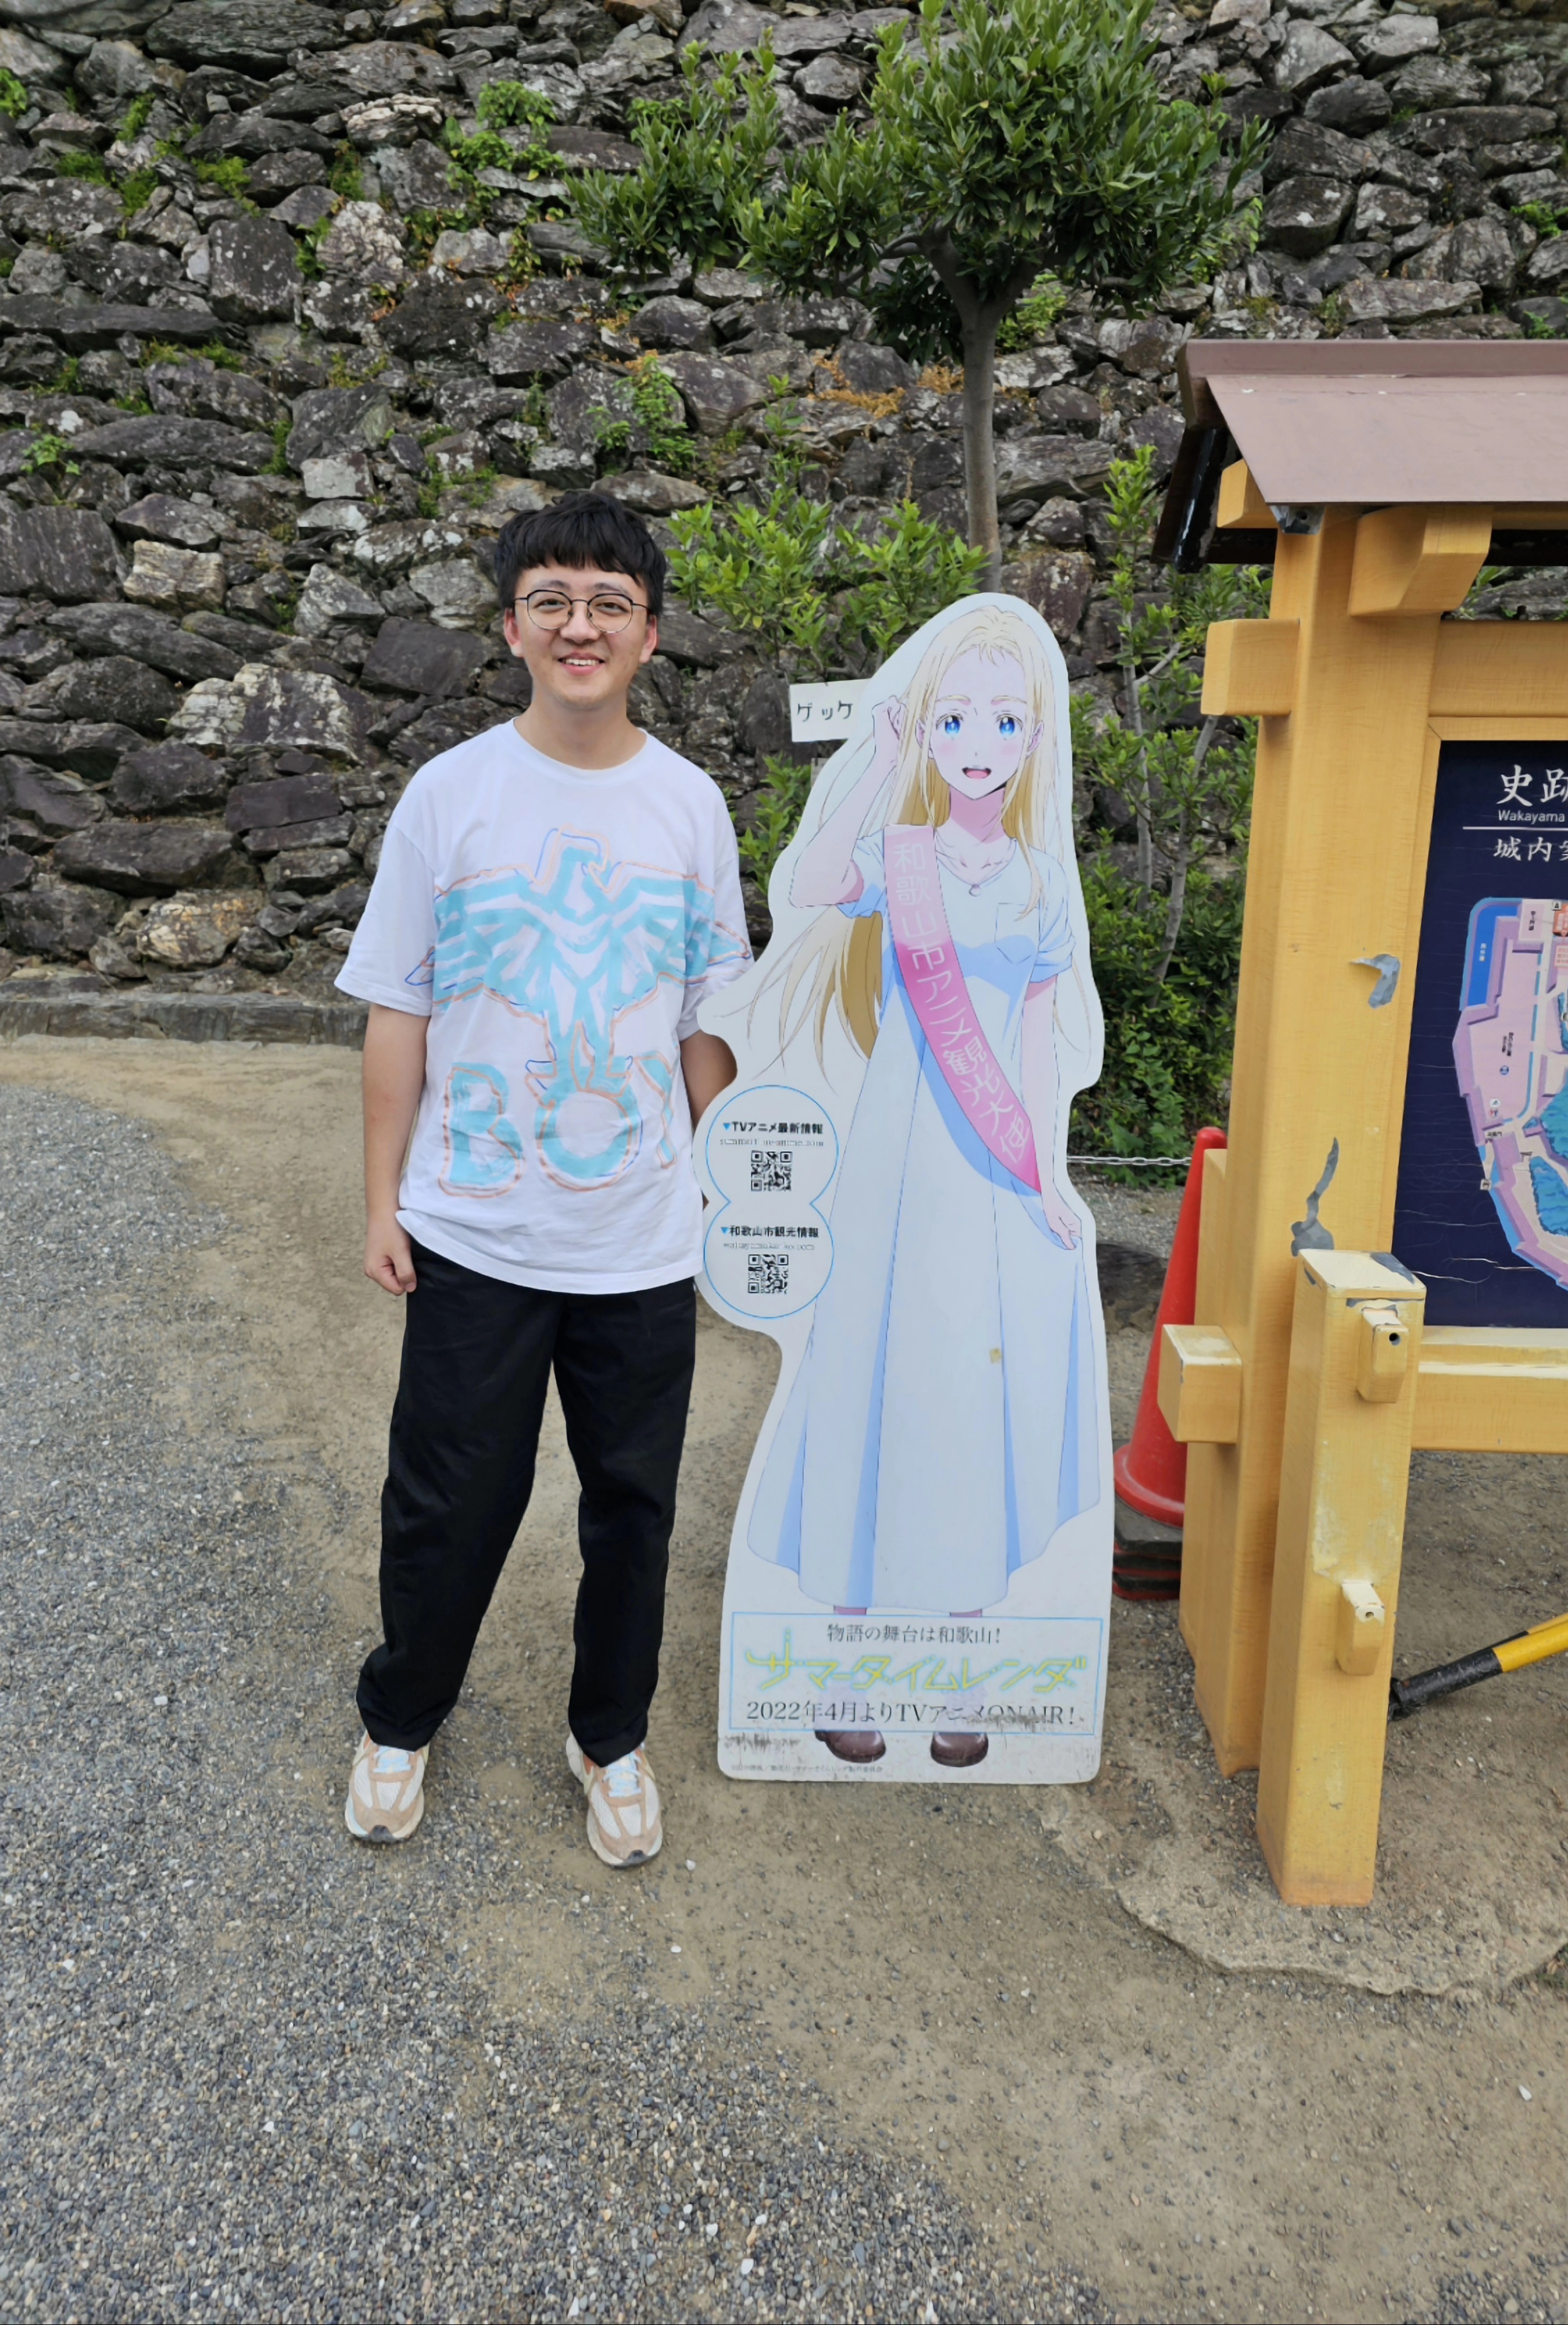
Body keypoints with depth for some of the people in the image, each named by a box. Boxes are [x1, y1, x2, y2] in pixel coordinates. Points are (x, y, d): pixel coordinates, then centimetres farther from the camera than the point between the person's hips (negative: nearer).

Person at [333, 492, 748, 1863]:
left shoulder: (690, 805, 0)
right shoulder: (451, 795, -4)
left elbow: (706, 1026, 6)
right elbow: (399, 1017, -1)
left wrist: (725, 1187, 7)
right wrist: (383, 1202, -1)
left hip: (643, 1239, 2)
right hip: (473, 1233, -1)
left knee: (632, 1503, 14)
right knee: (446, 1501, 12)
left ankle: (611, 1738, 38)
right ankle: (401, 1723, 40)